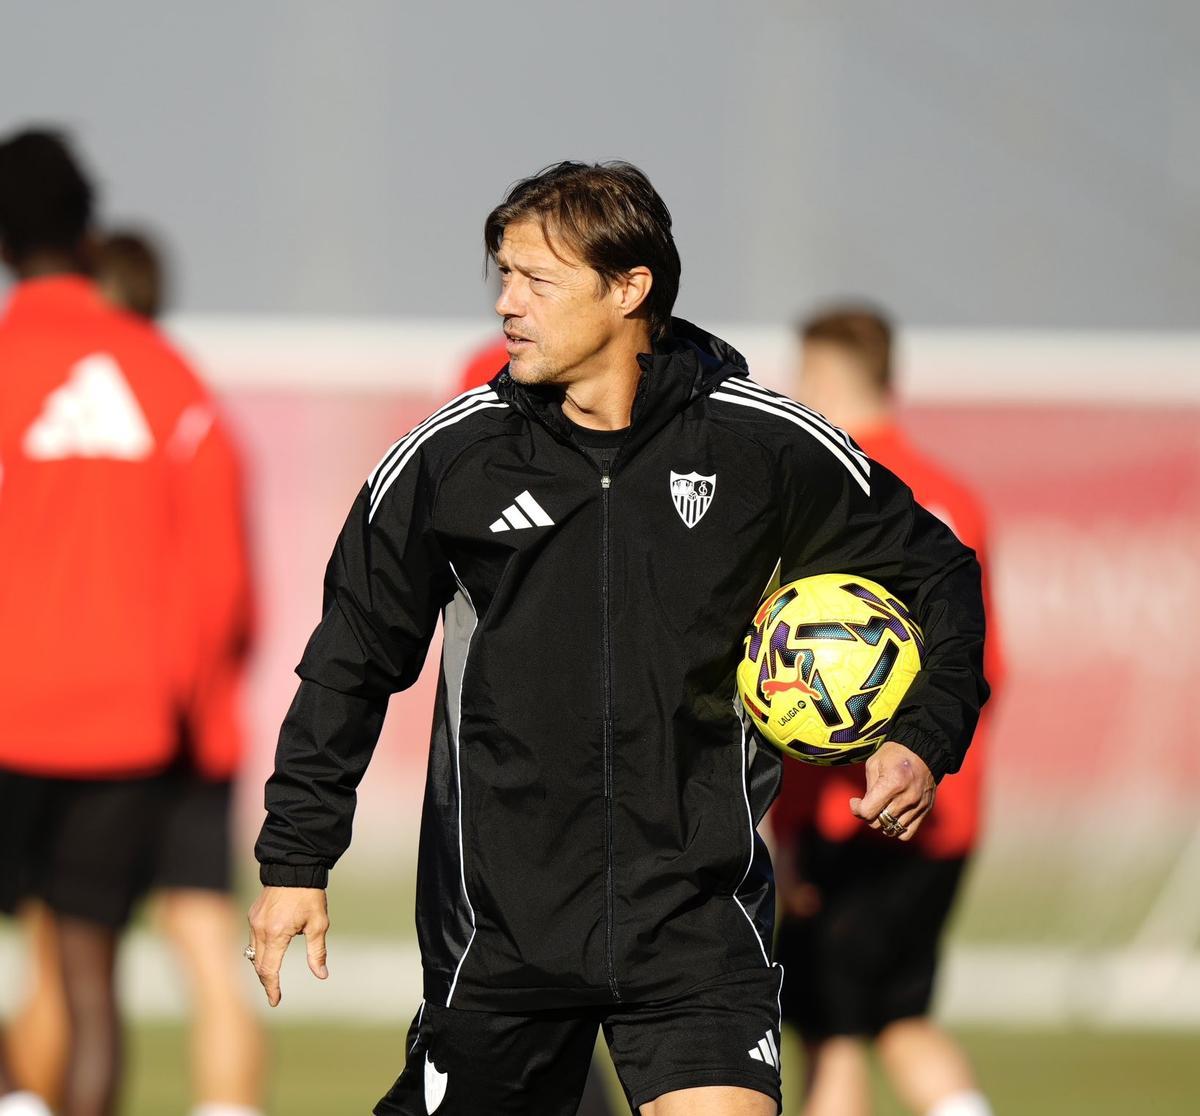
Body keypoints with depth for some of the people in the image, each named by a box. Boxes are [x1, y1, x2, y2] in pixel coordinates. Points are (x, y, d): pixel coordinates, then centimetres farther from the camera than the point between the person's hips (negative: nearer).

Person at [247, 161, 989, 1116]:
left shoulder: (766, 447, -4)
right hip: (500, 919, 1)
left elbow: (937, 575, 10)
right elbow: (353, 662, 9)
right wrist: (295, 859, 8)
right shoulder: (445, 459, -2)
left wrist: (926, 742, -5)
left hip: (696, 912, -1)